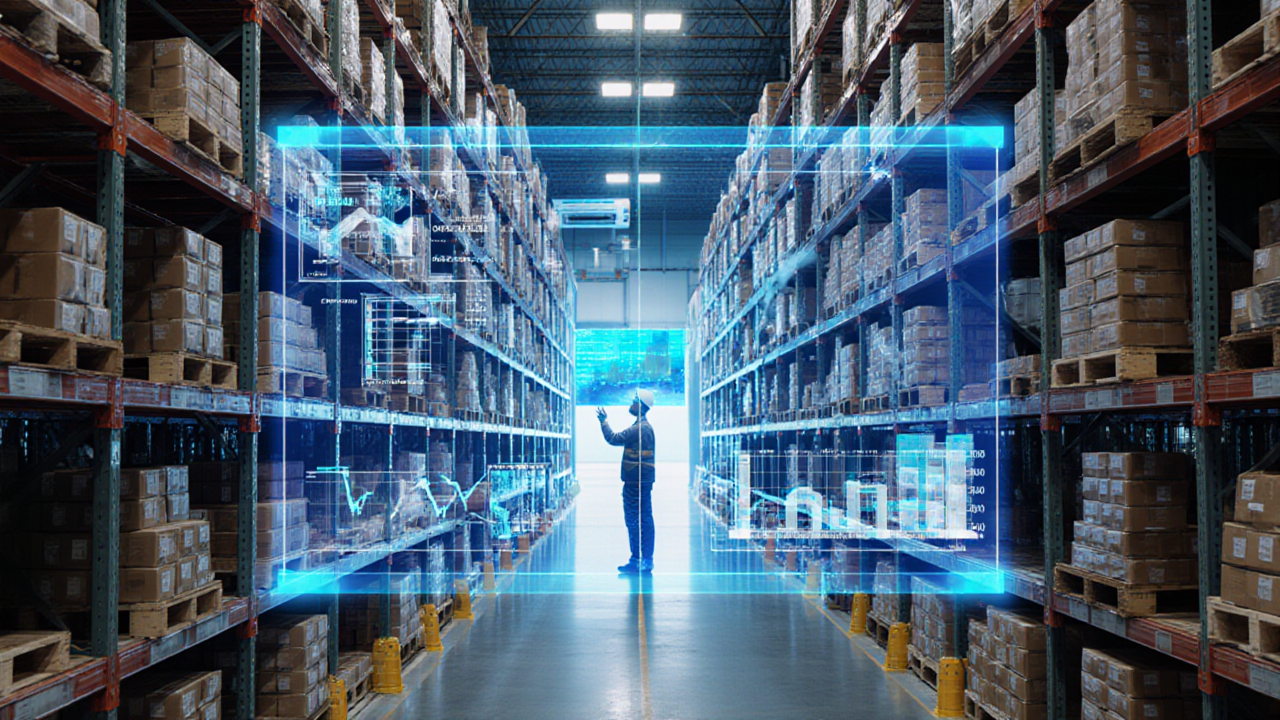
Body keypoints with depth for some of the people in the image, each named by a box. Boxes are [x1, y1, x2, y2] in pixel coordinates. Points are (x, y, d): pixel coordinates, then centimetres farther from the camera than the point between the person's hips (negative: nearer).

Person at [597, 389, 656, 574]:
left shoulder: (639, 428, -17)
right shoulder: (646, 426, 16)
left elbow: (614, 439, -16)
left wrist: (604, 421, -3)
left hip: (635, 482, -10)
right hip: (644, 481, 10)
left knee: (633, 519, -6)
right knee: (645, 519, 10)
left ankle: (636, 561, -4)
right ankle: (647, 560, 14)